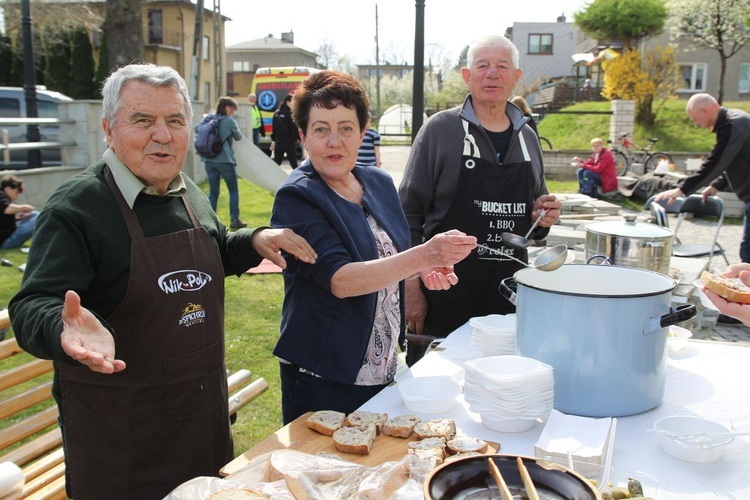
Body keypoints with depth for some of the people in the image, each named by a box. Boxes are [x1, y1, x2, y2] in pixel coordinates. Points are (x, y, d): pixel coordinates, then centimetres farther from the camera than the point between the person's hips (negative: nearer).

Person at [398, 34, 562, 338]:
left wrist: (543, 218, 1)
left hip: (509, 290, 5)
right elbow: (408, 213, -5)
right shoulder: (440, 129, -3)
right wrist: (411, 287, -11)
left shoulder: (527, 137, 12)